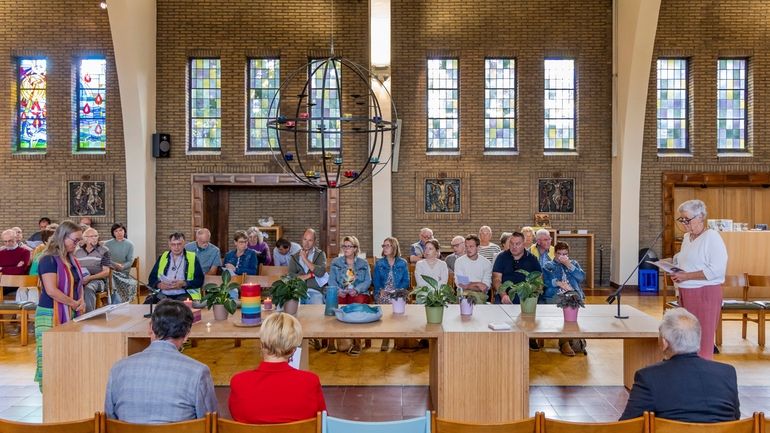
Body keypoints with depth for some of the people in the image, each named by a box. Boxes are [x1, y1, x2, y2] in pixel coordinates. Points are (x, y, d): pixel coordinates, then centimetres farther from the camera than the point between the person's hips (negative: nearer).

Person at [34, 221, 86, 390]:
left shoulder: (72, 260, 12)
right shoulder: (49, 260, -12)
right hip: (51, 315, -7)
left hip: (70, 315, 8)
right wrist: (74, 303, -13)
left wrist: (81, 300, 1)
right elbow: (51, 290, -20)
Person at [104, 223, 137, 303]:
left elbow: (130, 261, 0)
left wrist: (122, 267, -20)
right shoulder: (107, 244, 11)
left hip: (124, 272, 0)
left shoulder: (129, 244, 8)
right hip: (110, 271, 0)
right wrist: (114, 264, -18)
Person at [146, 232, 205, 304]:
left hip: (183, 294, -3)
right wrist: (159, 284, -7)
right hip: (162, 294, 4)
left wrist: (184, 284, -14)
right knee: (148, 303, -26)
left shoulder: (192, 258, 8)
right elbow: (152, 278, 16)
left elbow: (199, 280, 3)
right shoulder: (162, 257, 18)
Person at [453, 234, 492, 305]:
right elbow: (459, 284, -4)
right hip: (464, 293, -1)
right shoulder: (459, 261, 4)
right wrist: (477, 284, -9)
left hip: (481, 294, 1)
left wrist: (468, 285, -13)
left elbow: (486, 286, -1)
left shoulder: (486, 263, 6)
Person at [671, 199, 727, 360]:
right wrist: (676, 272, 8)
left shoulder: (712, 237, -11)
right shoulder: (687, 237, 13)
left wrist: (686, 276, -18)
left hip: (705, 293, -8)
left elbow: (717, 270, -18)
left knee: (702, 342, -4)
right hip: (685, 293, 8)